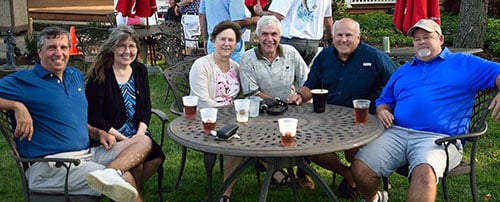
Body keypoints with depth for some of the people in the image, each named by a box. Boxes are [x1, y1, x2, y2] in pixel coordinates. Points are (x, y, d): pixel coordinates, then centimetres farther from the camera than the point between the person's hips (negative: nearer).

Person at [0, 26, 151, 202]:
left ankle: (109, 173, -34)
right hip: (49, 166, -8)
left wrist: (98, 133, 8)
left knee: (143, 142, -13)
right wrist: (17, 106, -20)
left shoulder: (76, 76, 20)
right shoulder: (23, 80, -2)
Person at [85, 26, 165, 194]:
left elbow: (146, 107, 9)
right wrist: (123, 139, -16)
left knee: (156, 157, -20)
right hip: (110, 137, -5)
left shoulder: (140, 70, 8)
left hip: (137, 133, 5)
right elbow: (94, 118, -11)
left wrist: (140, 133, -8)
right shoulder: (99, 75, -9)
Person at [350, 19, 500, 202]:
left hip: (437, 138, -4)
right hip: (396, 132, 4)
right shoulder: (403, 71, 28)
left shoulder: (464, 63, 15)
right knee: (360, 168, -18)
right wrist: (382, 111, 6)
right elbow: (384, 101, 32)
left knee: (424, 173, -38)